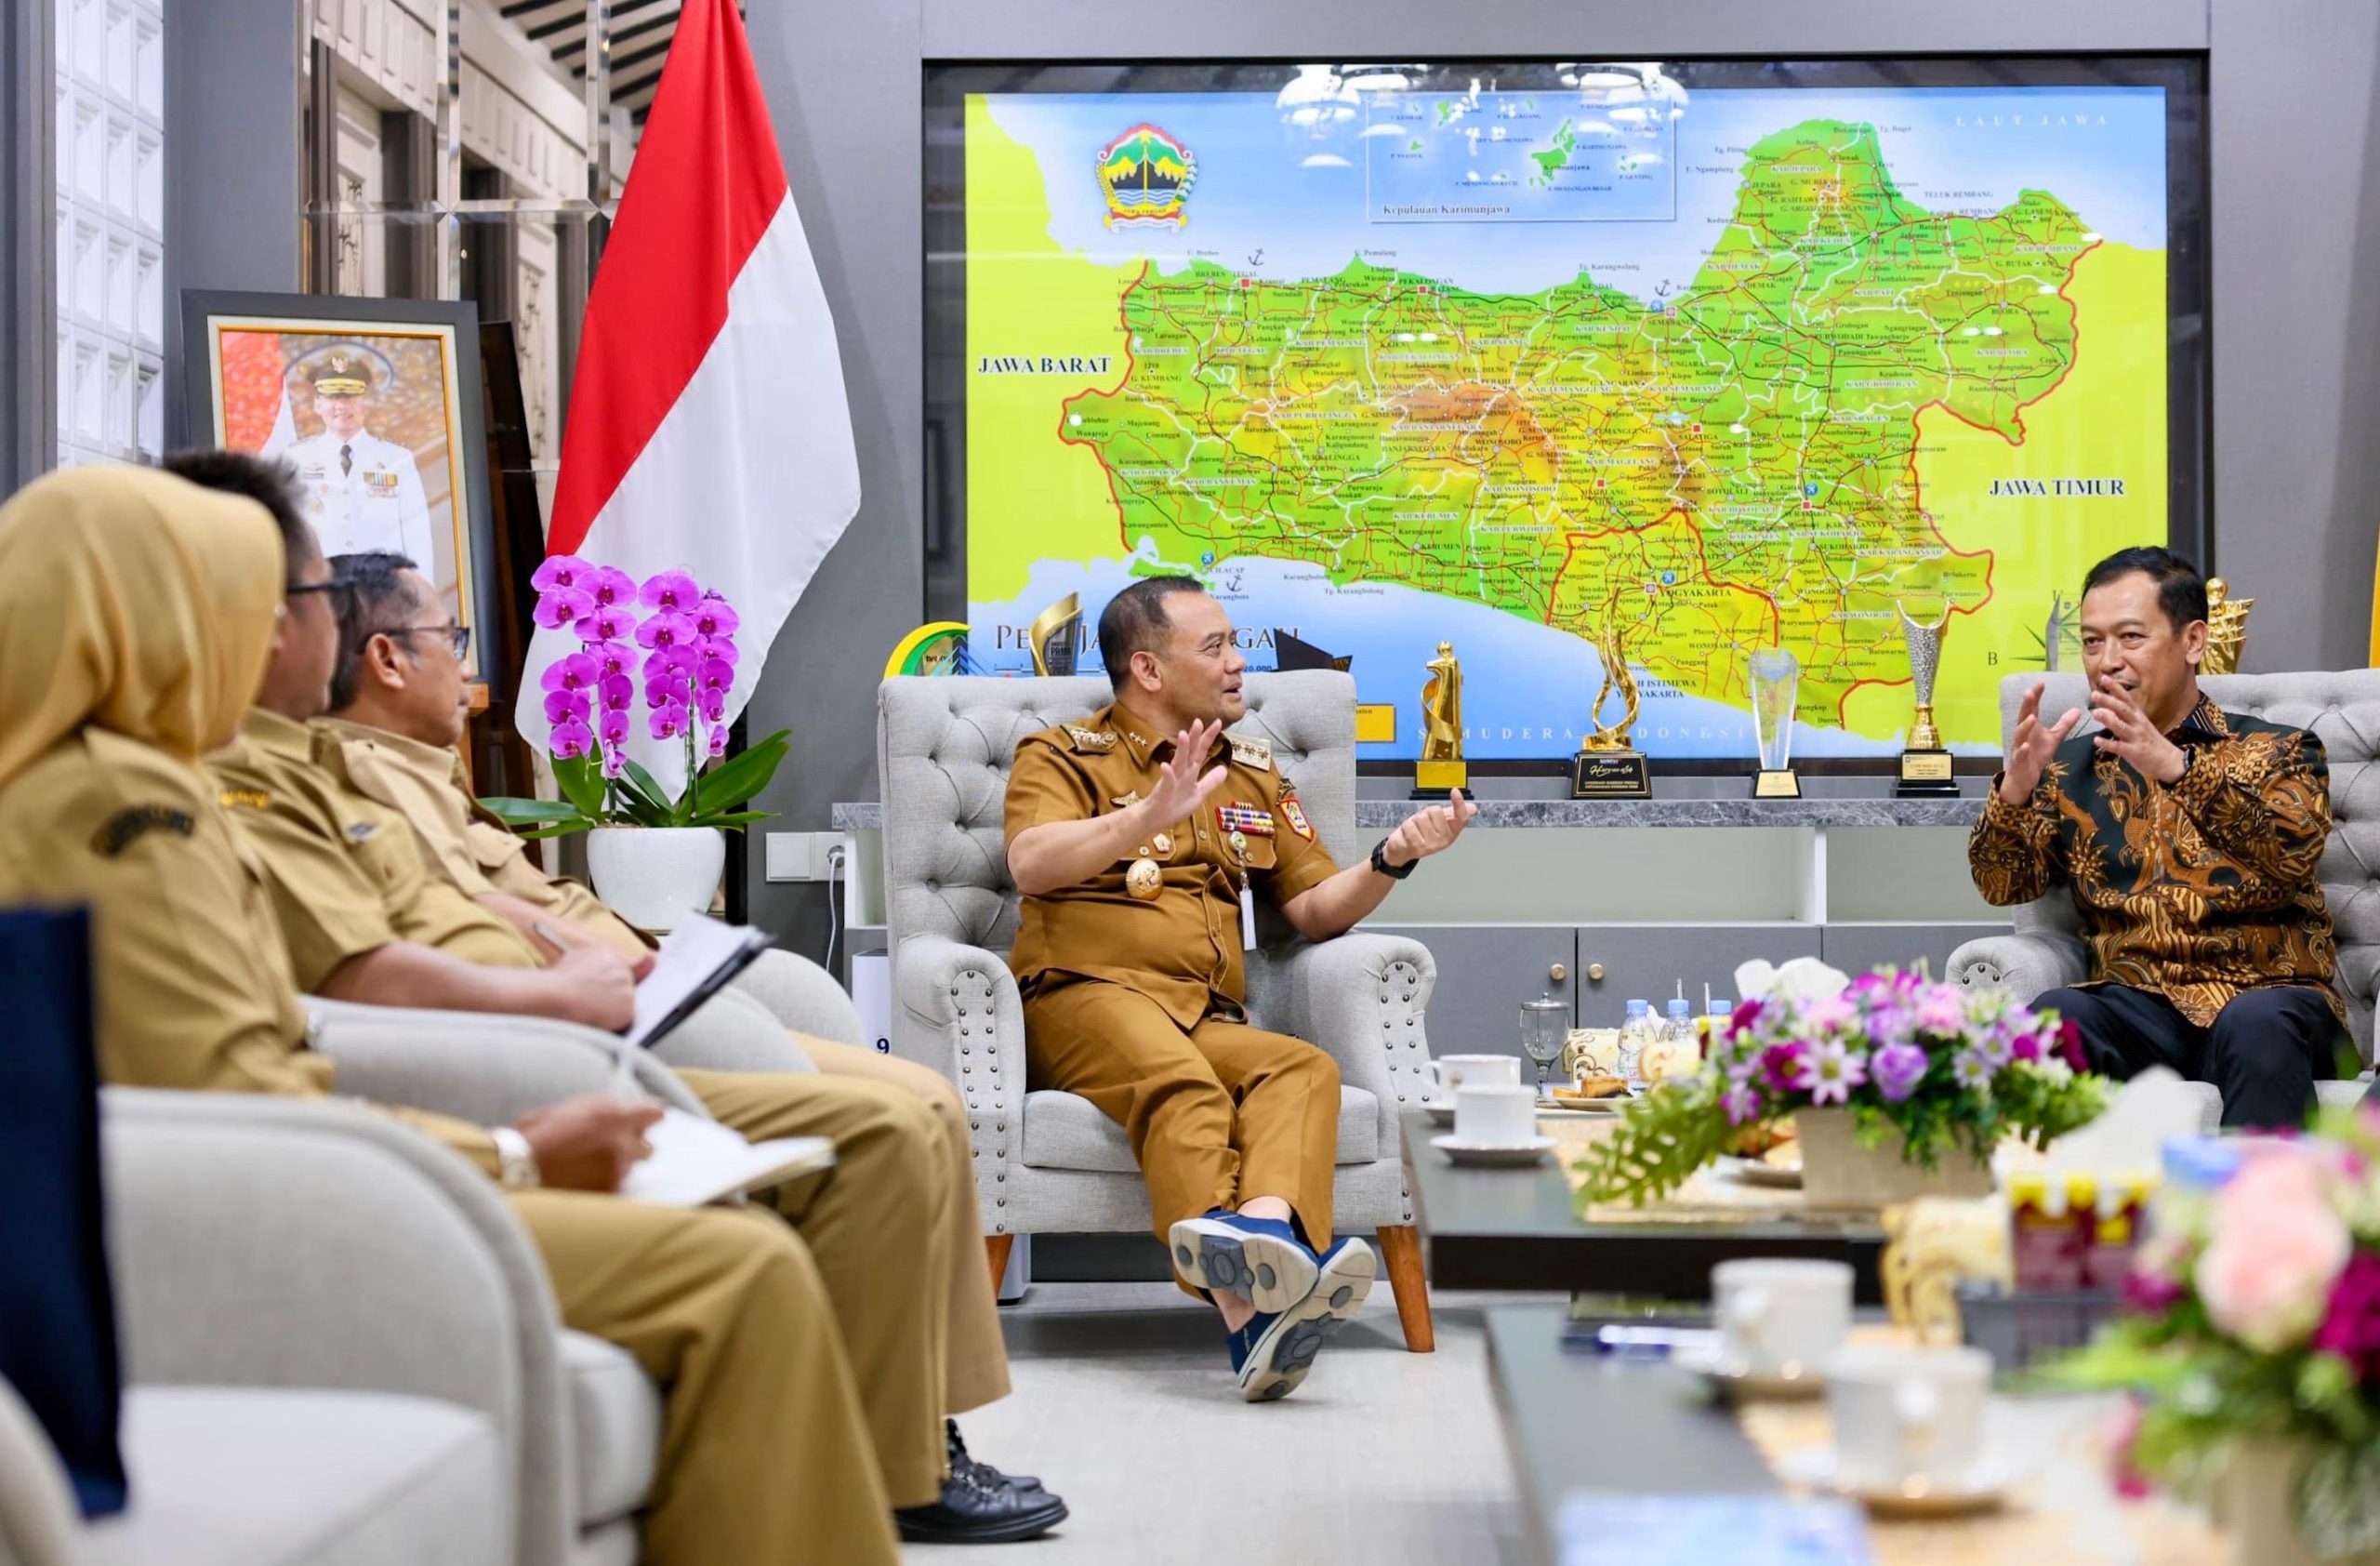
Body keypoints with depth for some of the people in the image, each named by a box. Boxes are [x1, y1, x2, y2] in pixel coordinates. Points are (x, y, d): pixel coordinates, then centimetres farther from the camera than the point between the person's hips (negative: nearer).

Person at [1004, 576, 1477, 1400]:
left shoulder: (1253, 776, 28)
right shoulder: (1062, 757, 12)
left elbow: (1317, 911, 24)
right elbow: (1031, 864, -9)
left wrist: (1391, 860, 3)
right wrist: (1150, 816, -24)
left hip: (1207, 1019, 5)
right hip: (1087, 998, -5)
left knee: (1305, 1069, -29)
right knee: (1183, 1085, -37)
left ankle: (1265, 1227, -58)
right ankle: (1245, 1308, -59)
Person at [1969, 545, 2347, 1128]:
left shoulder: (2279, 750, 11)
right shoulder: (2072, 768, 20)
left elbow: (2295, 851, -11)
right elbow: (2002, 884, 7)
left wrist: (2177, 767, -26)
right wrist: (2016, 787, -14)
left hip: (2270, 993, -2)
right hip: (2137, 1003, 2)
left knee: (2255, 1023, -37)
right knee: (2055, 1014, -32)